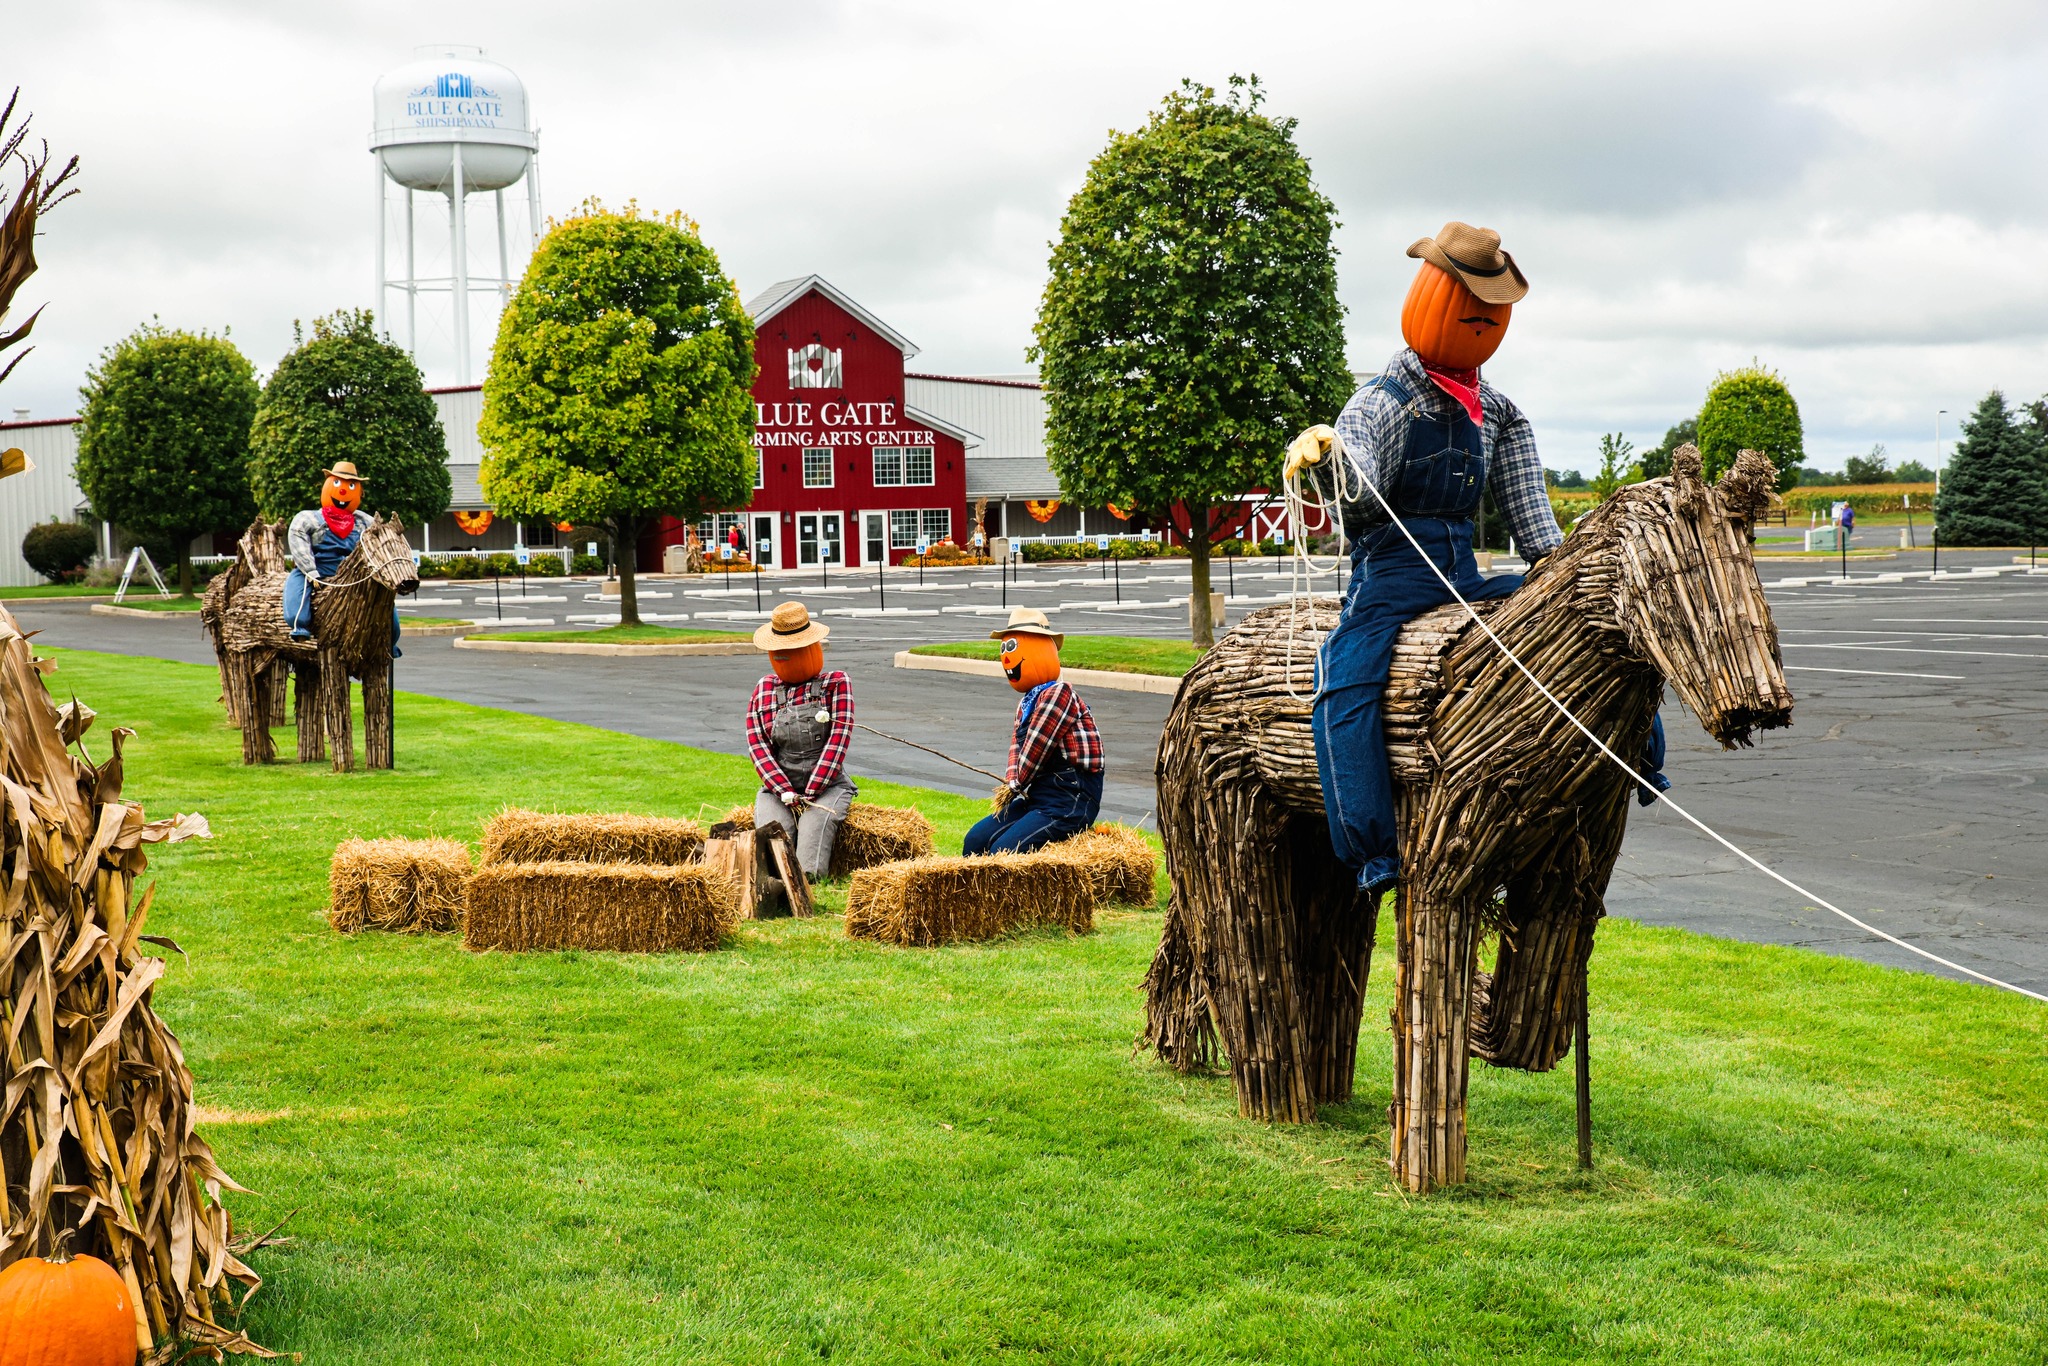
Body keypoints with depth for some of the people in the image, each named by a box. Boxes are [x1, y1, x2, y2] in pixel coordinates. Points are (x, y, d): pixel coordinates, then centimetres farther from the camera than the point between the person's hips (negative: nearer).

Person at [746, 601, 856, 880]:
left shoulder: (835, 684, 5)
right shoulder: (763, 690, 12)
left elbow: (839, 738, -6)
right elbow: (757, 745, 3)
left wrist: (810, 793, -13)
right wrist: (786, 793, -12)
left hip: (827, 787, -2)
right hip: (777, 788, 2)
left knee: (808, 872, -28)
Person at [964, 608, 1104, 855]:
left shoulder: (1058, 693, -15)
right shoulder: (1026, 704, 18)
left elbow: (1035, 750, -14)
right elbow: (1017, 748, 11)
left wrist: (1017, 785, 0)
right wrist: (1011, 782, -9)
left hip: (1069, 803, -10)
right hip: (1037, 797, 10)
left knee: (1003, 852, -23)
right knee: (975, 841, 3)